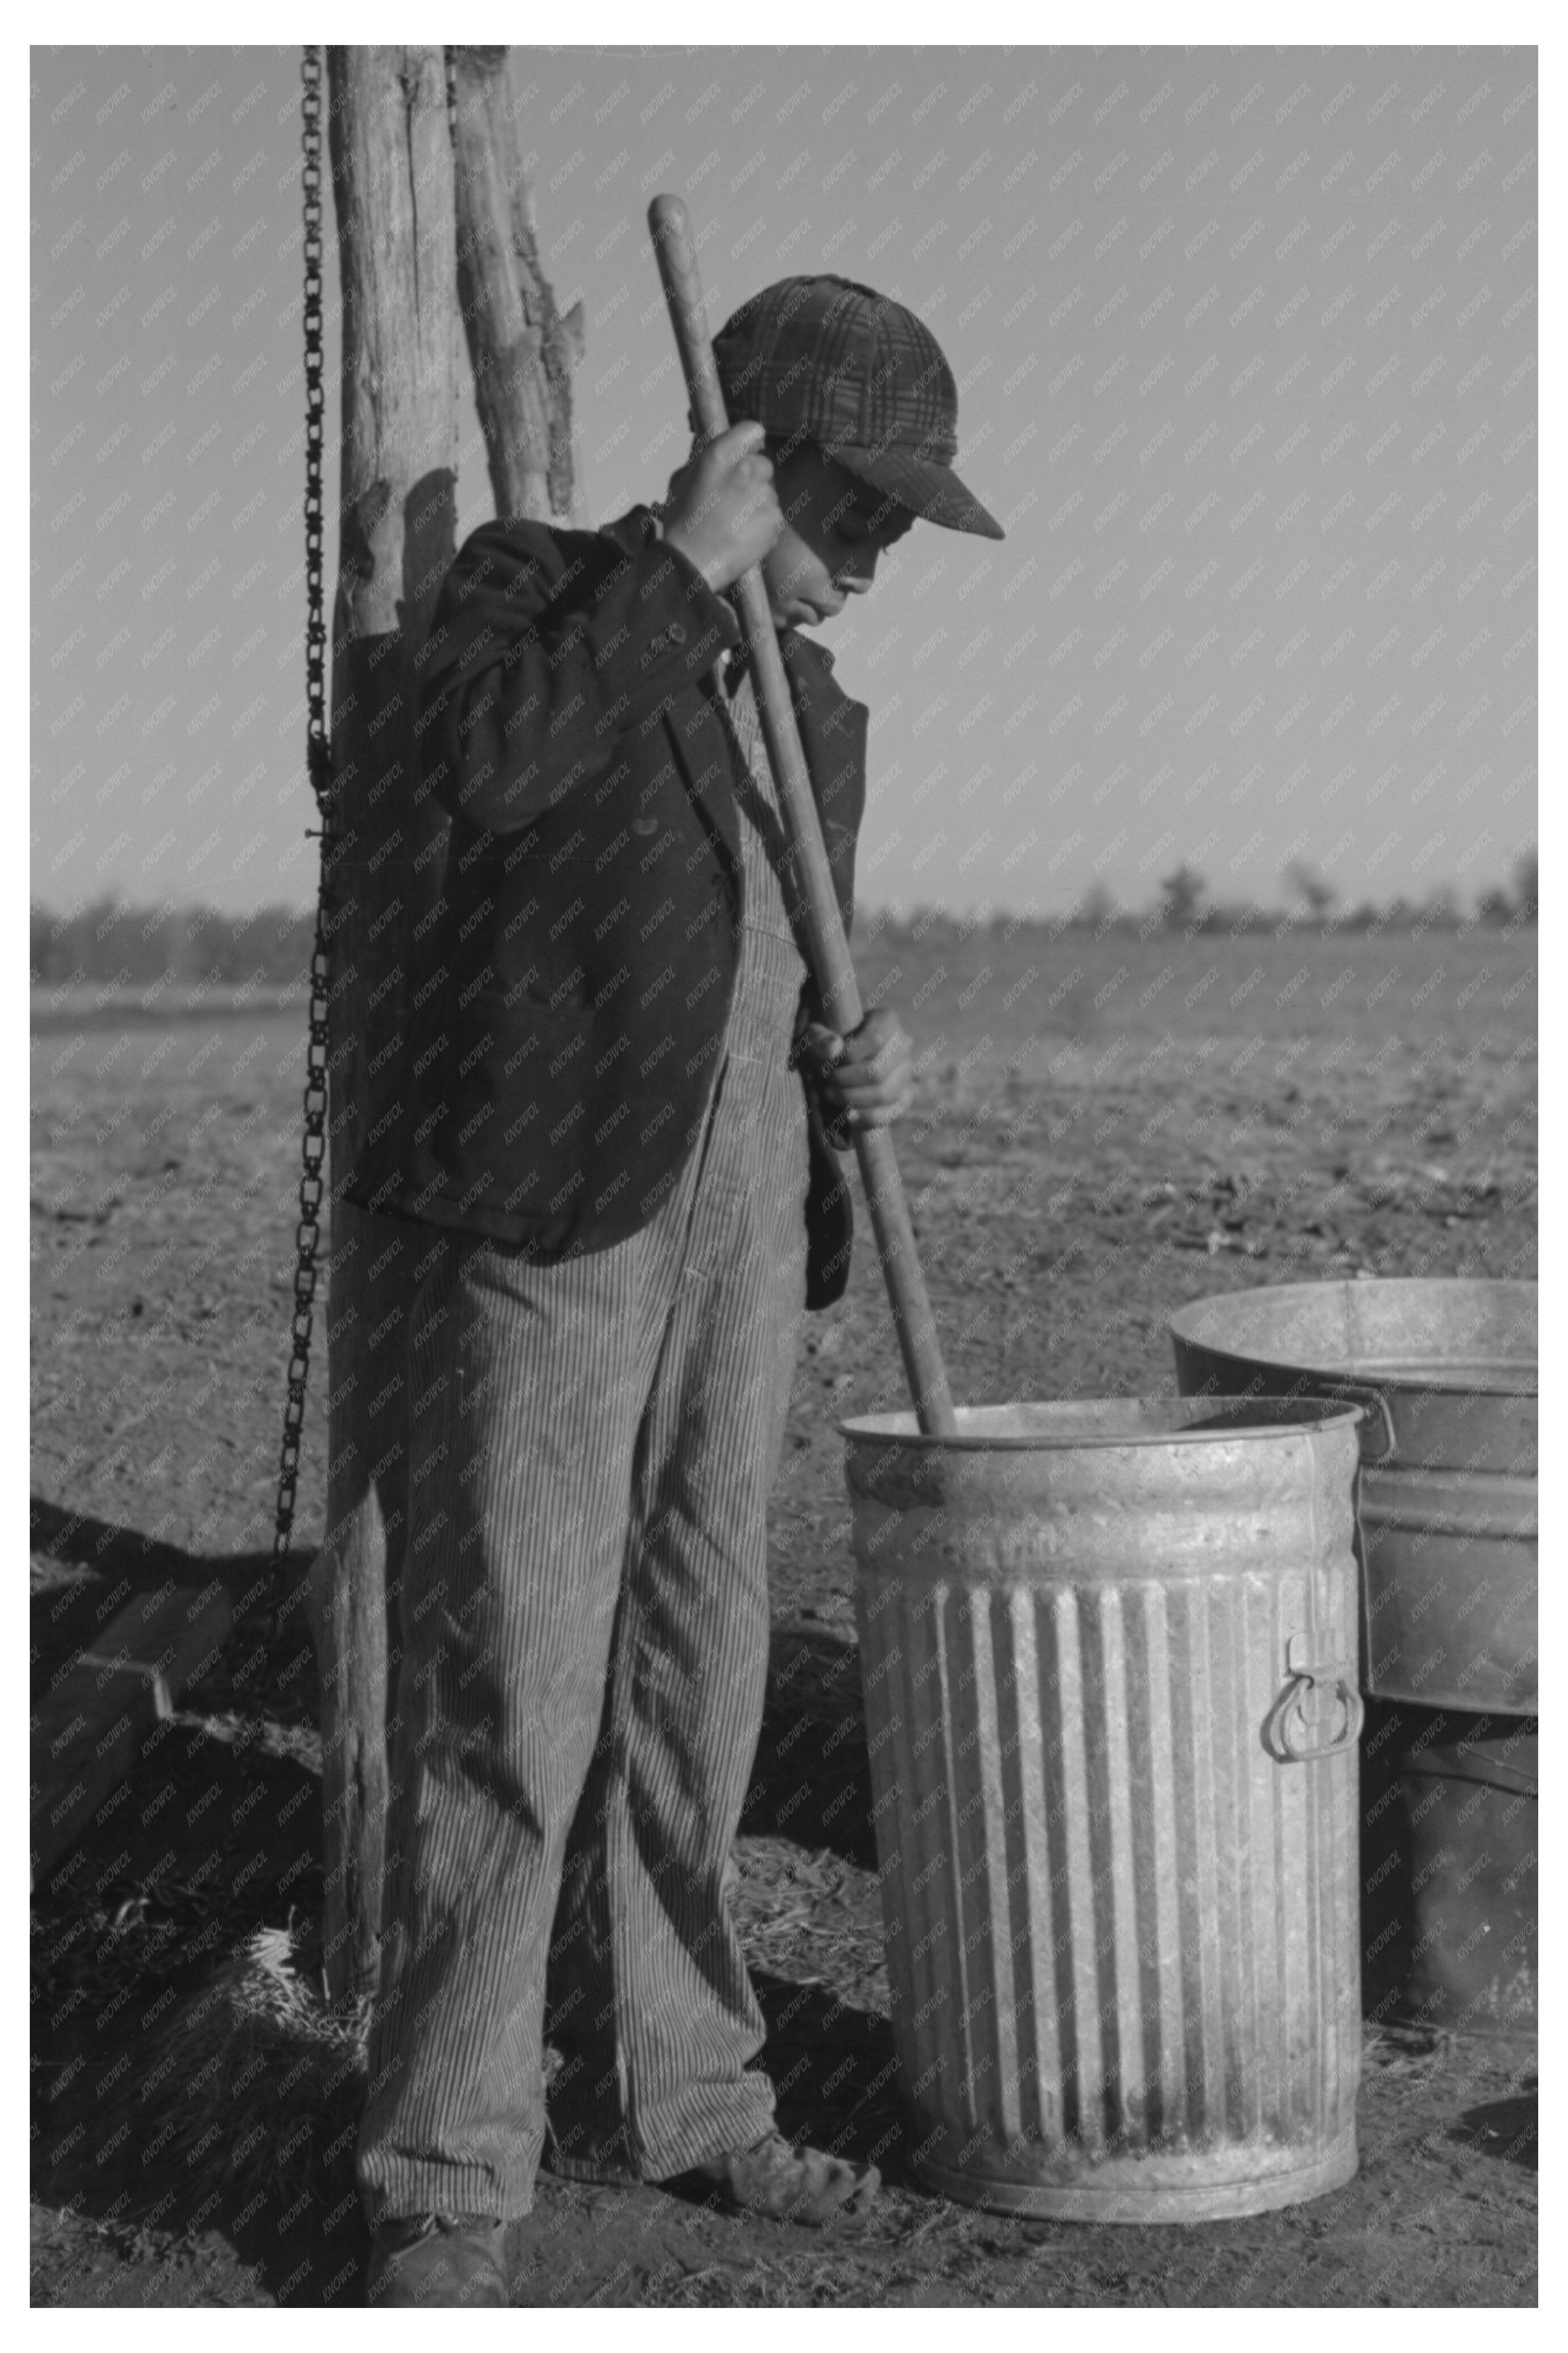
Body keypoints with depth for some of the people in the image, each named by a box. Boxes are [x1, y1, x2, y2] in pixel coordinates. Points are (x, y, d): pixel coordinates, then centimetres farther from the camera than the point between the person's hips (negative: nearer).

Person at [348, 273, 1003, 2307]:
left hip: (747, 1224, 7)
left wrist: (855, 1070, 5)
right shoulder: (534, 585, 0)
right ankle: (445, 2177, 1)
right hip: (548, 1218, -7)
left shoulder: (821, 710, 18)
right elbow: (483, 761, -23)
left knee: (694, 1681, 13)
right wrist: (680, 568, -16)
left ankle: (665, 2085, 27)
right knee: (508, 1699, -7)